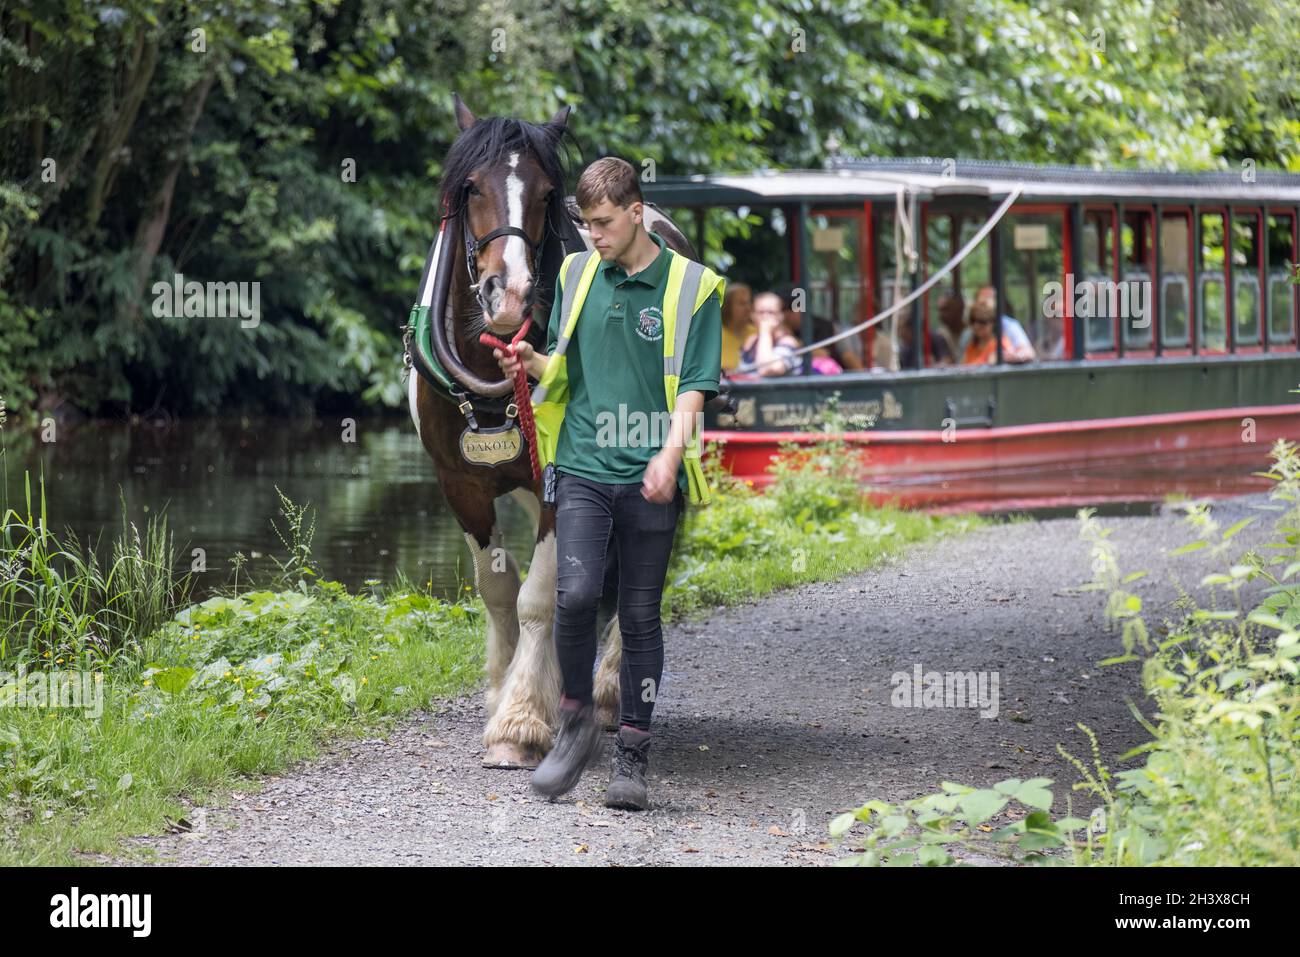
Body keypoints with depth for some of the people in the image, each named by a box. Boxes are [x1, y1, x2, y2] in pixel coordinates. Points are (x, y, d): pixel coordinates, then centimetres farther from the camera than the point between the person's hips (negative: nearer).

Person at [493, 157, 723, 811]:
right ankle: (575, 721, 6)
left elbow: (695, 385, -4)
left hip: (649, 478, -2)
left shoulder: (691, 286, 0)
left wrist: (671, 449, -19)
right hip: (583, 467, 2)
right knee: (576, 594, -15)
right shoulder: (577, 274, 12)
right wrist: (531, 364, 1)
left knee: (640, 615, 2)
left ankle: (633, 756, 10)